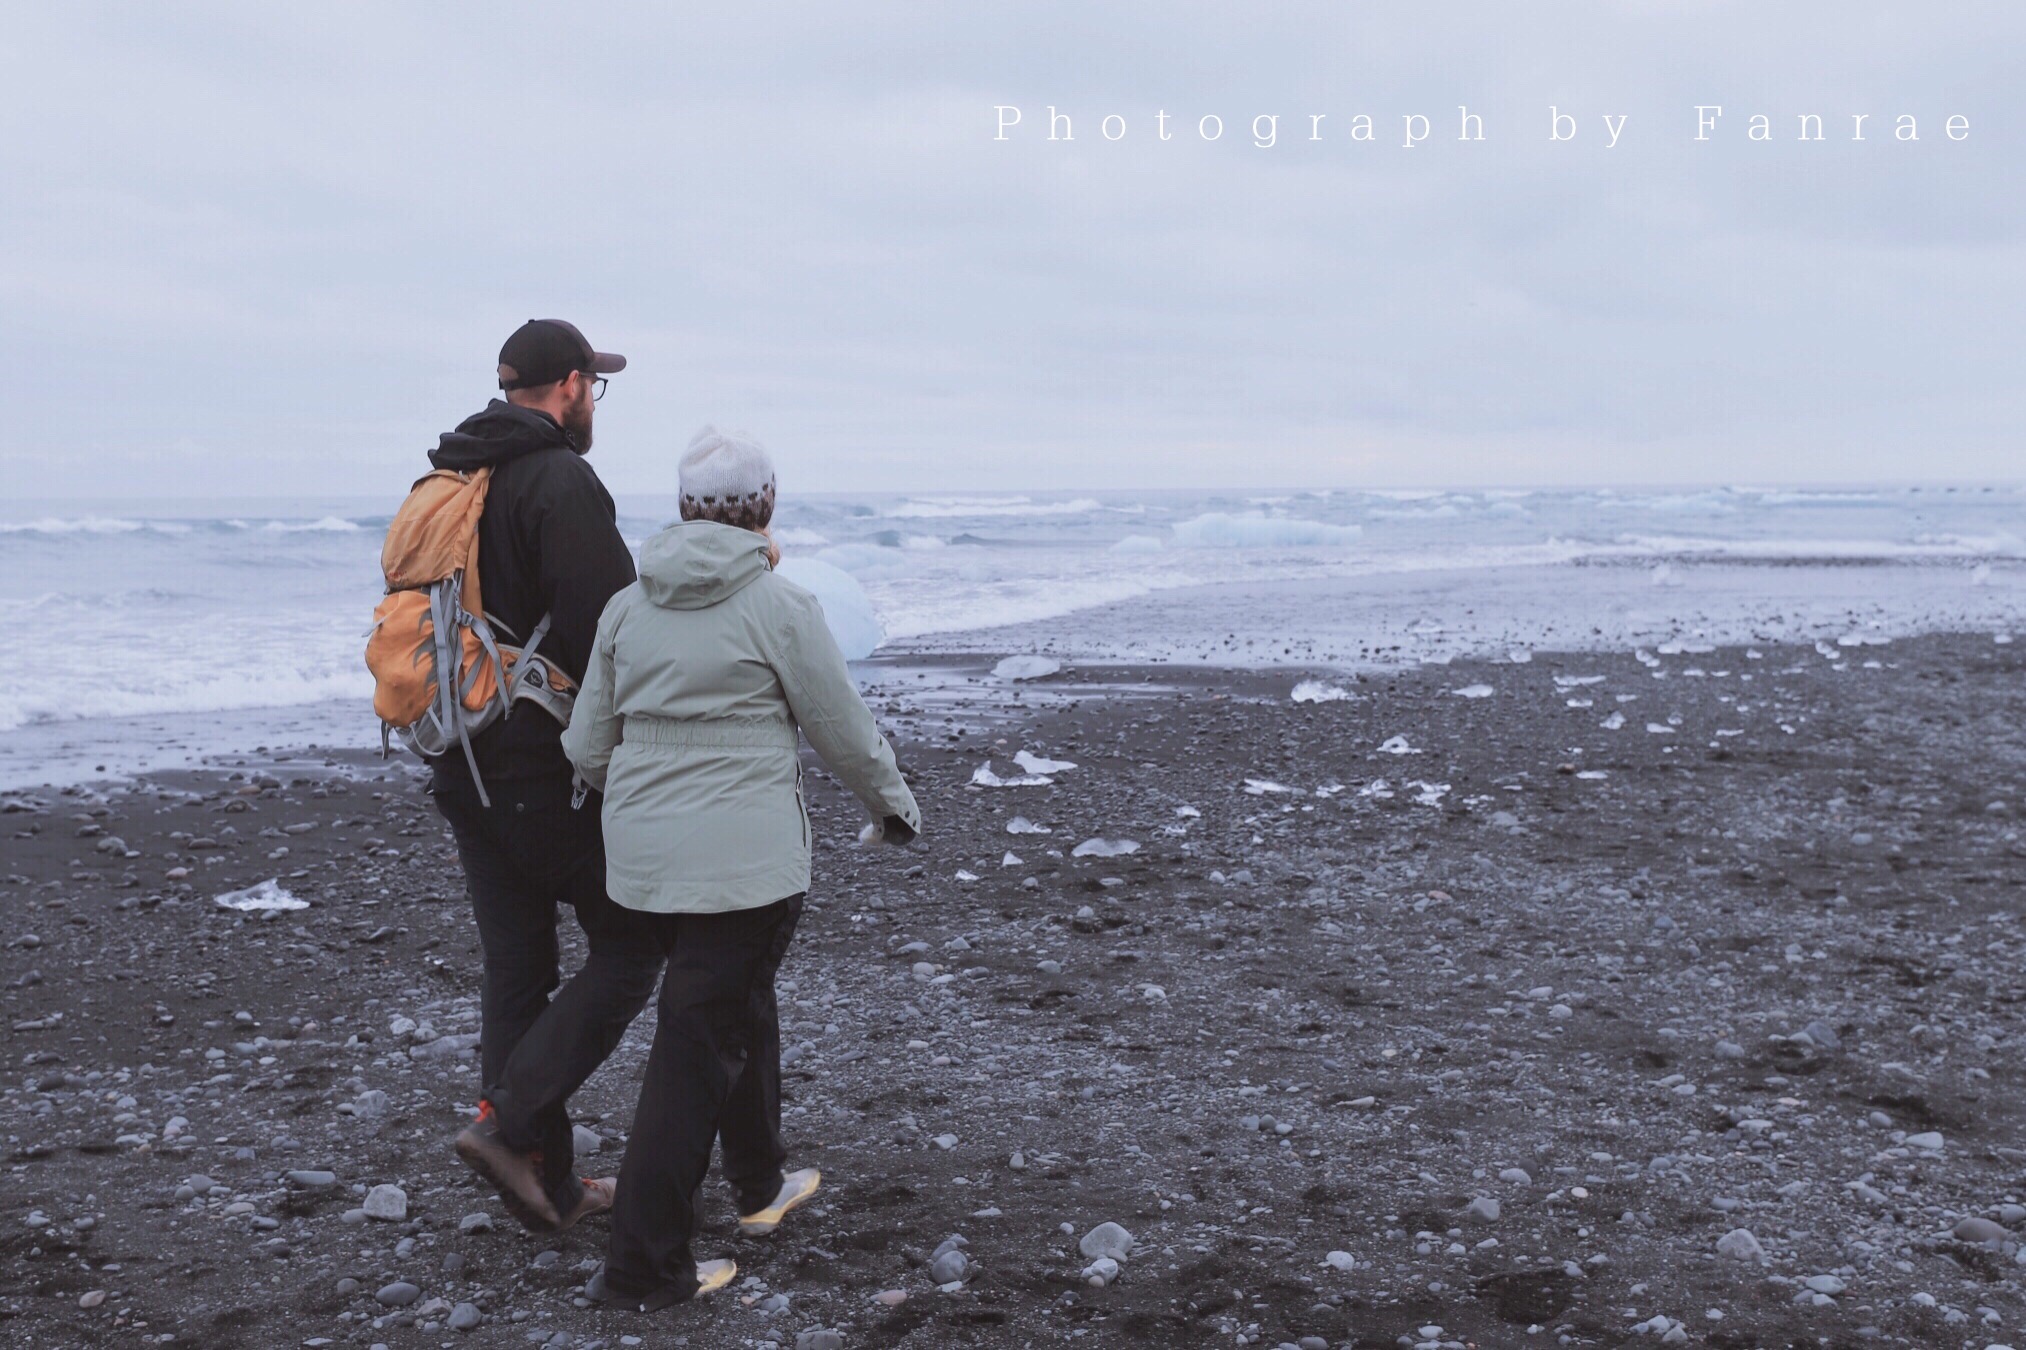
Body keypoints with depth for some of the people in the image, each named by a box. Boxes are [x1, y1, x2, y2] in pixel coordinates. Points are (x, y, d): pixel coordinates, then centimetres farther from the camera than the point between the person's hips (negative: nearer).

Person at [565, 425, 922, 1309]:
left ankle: (761, 1185, 41)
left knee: (739, 1005, 24)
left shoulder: (627, 605, 6)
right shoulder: (779, 605, -9)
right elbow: (846, 732, -3)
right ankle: (643, 1266, 7)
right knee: (699, 1045, 1)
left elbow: (587, 748, 9)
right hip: (742, 859, -6)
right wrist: (893, 804, 16)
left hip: (642, 855, 6)